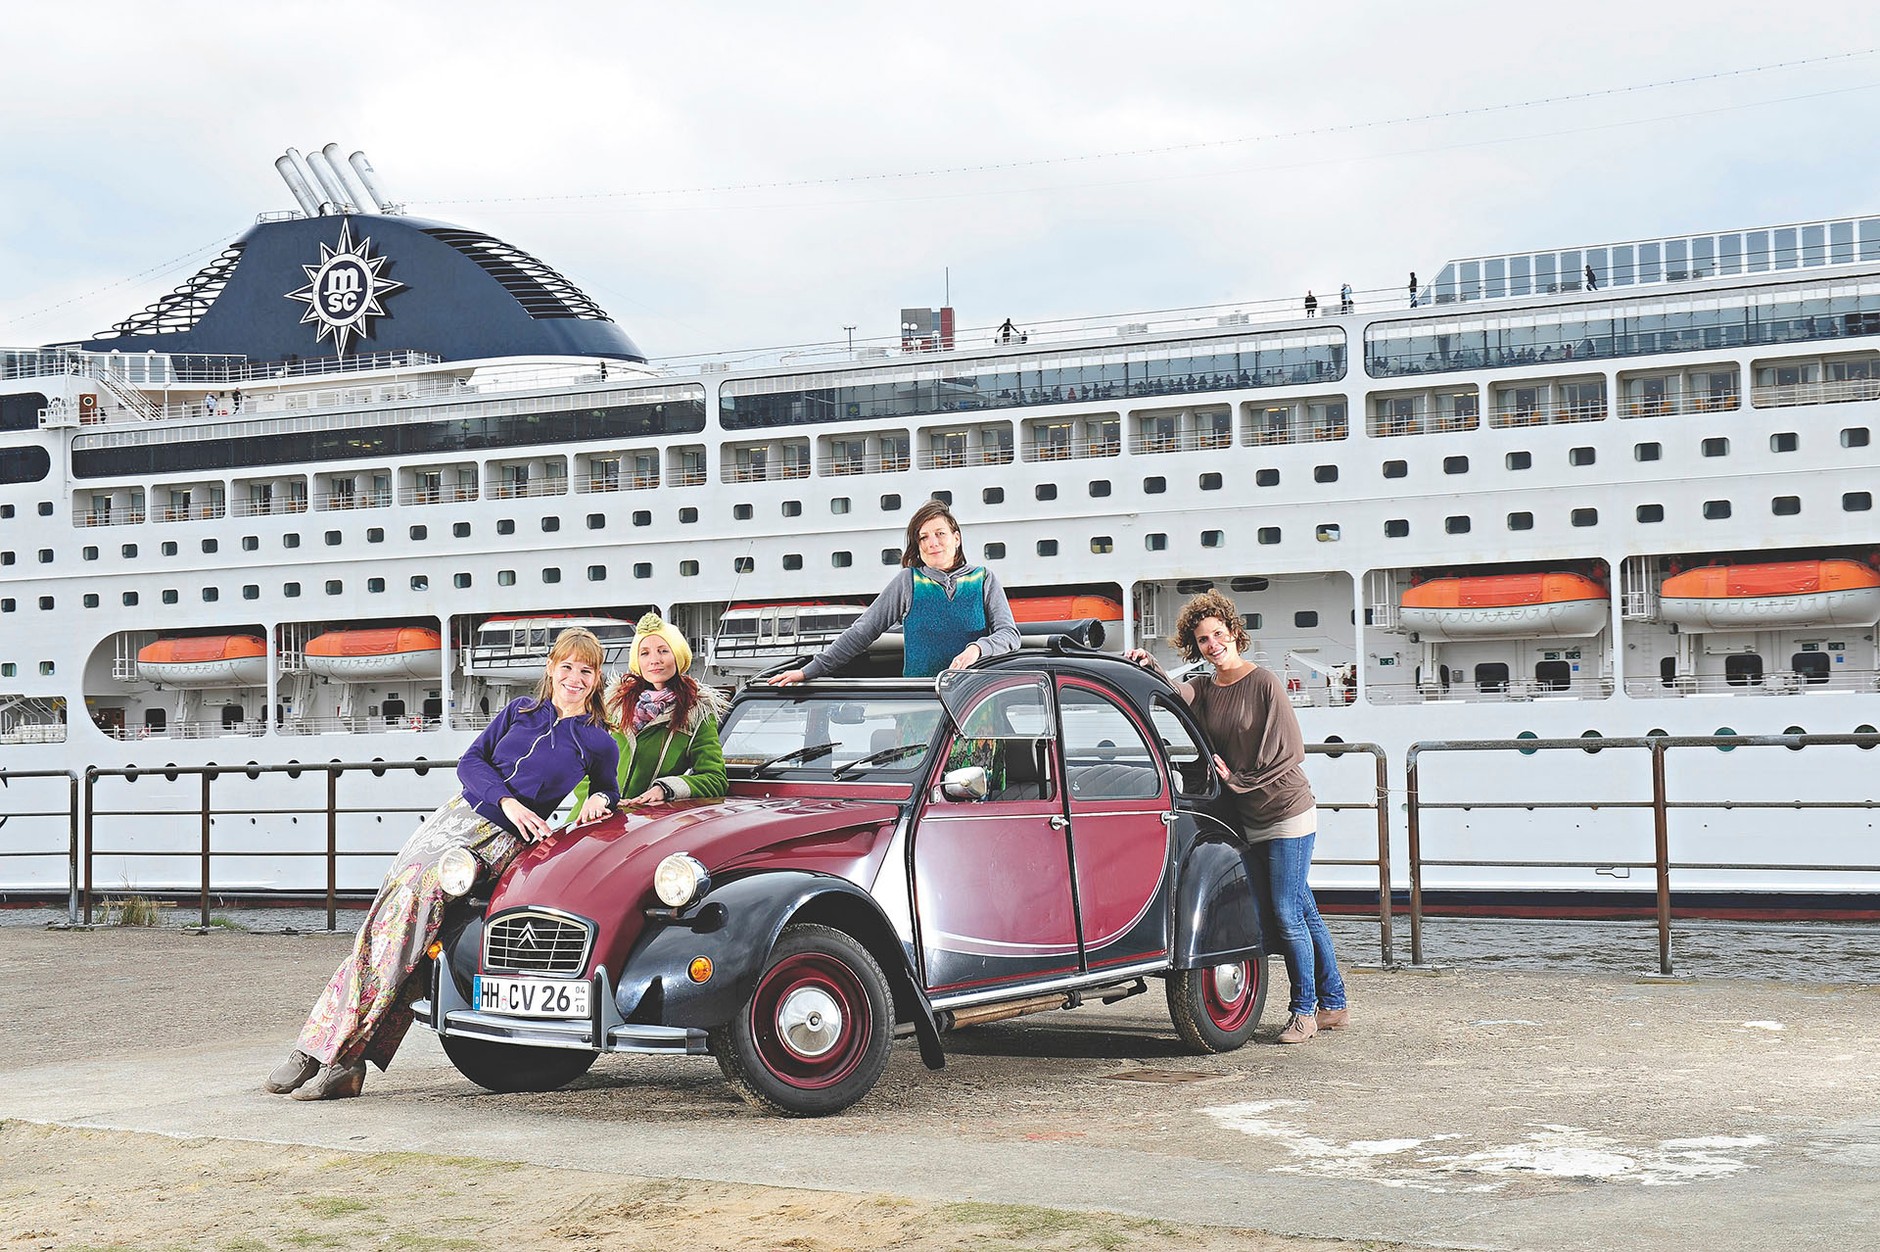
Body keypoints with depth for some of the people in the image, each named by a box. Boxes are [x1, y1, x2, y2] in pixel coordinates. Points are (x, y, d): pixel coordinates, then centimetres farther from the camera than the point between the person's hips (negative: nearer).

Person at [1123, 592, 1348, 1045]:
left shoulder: (1263, 682, -9)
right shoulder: (1205, 690, 10)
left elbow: (1289, 751, -11)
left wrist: (1238, 777, -10)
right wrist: (1148, 667, -22)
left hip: (1288, 813, -7)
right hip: (1250, 821, 7)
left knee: (1288, 914, -6)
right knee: (1302, 912, 12)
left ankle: (1305, 1010, 5)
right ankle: (1333, 1005, 20)